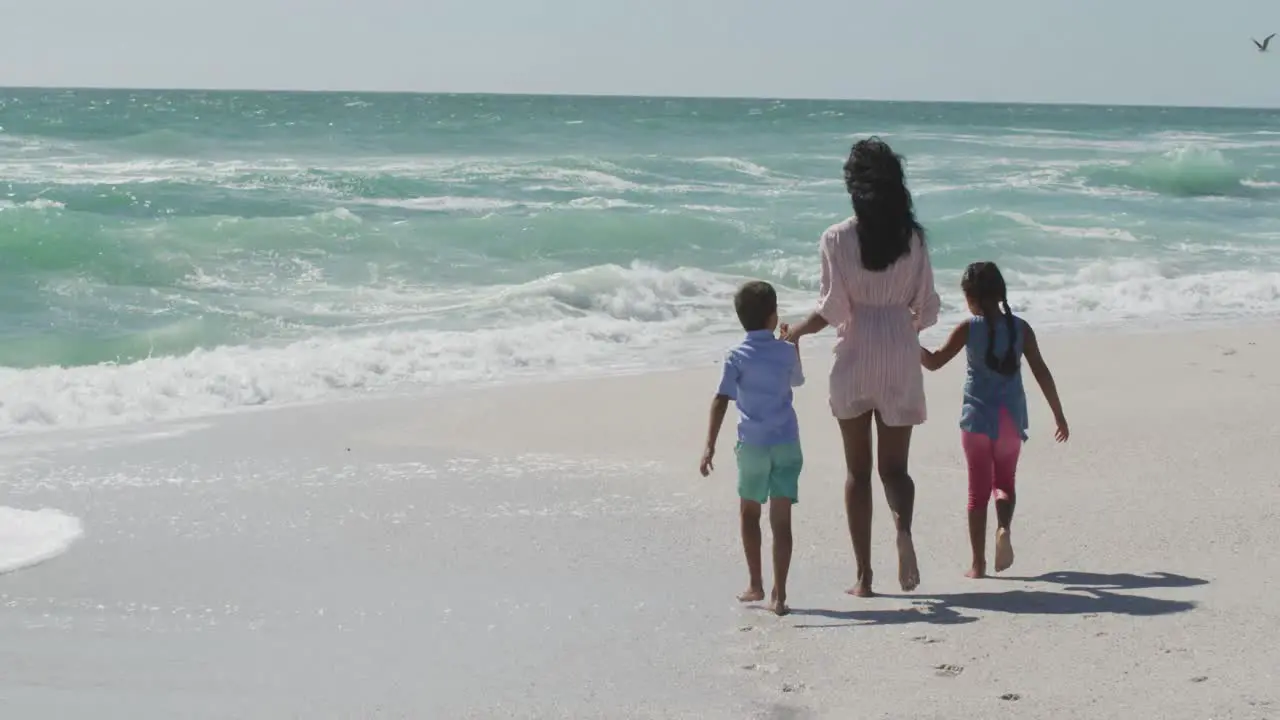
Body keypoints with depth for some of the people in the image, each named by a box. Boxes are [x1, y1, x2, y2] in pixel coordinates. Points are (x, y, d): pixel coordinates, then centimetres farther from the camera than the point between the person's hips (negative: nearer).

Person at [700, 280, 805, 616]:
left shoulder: (737, 357, -5)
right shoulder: (786, 351, 1)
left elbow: (720, 400, -15)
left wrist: (710, 446, -17)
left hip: (753, 445, -1)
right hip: (787, 443, 1)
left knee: (749, 512, 19)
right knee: (781, 519, -1)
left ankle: (755, 585, 23)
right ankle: (779, 594, -6)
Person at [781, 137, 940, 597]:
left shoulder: (837, 239, -7)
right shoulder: (912, 237, 1)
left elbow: (833, 309, -11)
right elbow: (927, 308, 3)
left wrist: (795, 332, 6)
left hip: (854, 360, -2)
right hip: (901, 360, 2)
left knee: (858, 469, 9)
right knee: (894, 464, 9)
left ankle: (864, 576, 8)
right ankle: (903, 528, -24)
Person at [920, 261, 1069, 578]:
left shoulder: (968, 329, -7)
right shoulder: (1020, 328, 0)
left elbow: (934, 362, -6)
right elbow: (1042, 374, 1)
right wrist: (1059, 415, 7)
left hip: (977, 418, -2)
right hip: (1011, 418, 2)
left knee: (978, 488, 6)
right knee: (1005, 481, 17)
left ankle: (978, 563, 5)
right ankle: (1004, 528, -14)